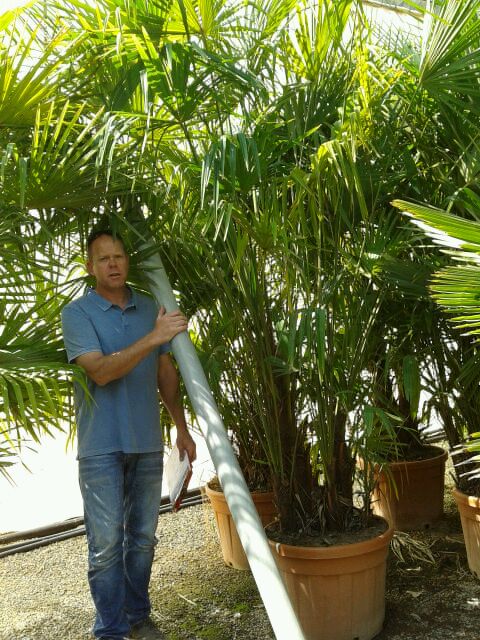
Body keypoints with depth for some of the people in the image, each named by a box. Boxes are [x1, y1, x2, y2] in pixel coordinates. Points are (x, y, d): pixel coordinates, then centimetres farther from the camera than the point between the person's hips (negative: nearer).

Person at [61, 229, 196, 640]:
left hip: (148, 444, 4)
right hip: (102, 448, -4)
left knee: (143, 538, 14)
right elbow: (101, 371, -20)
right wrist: (154, 337, -29)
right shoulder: (77, 313, -7)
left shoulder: (150, 308, 7)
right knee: (107, 543, 1)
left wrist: (182, 428, 11)